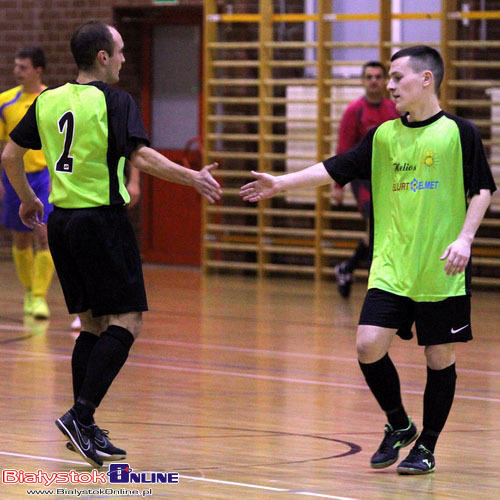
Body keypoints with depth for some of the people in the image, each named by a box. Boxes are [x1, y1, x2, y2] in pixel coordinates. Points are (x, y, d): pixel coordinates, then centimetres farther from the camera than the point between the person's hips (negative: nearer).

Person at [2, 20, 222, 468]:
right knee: (126, 322, -4)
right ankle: (81, 415, -16)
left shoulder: (48, 100, 10)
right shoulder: (114, 101, -9)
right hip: (102, 221, -7)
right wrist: (193, 178, -14)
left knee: (93, 323, 14)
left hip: (61, 221, 7)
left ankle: (85, 428, 11)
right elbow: (141, 156, -20)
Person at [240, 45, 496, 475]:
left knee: (440, 358, 2)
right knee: (369, 345, -8)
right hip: (391, 268, 4)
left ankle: (426, 446, 18)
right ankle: (398, 425, 15)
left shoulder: (459, 133, -3)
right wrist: (281, 183, 1)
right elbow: (335, 170, 9)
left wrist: (464, 238, -15)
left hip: (443, 273, -4)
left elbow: (482, 190, -3)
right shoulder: (384, 136, 9)